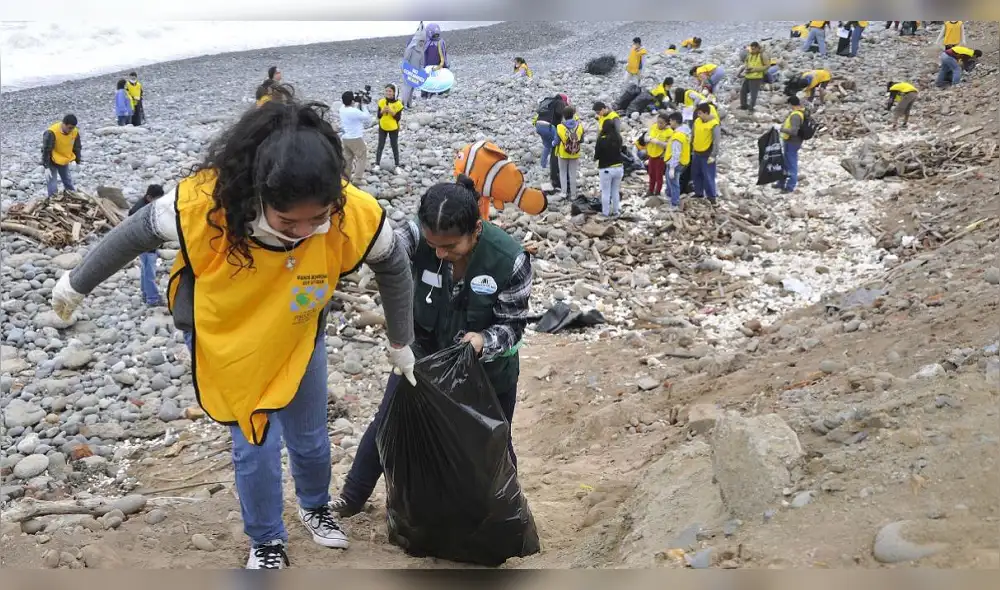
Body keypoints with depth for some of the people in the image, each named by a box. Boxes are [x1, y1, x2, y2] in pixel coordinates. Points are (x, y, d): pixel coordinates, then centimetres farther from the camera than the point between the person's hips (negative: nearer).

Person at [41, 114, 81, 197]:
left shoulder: (75, 132, -13)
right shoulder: (52, 133, -30)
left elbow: (77, 148, 4)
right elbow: (46, 150, -25)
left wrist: (78, 162, 10)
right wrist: (46, 166, -24)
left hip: (64, 161, 5)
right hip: (52, 161, -5)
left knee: (68, 181, 18)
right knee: (53, 184, -8)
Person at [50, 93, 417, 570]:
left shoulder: (356, 215, -35)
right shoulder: (204, 204, -38)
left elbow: (394, 266, -12)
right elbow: (134, 234, -16)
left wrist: (400, 344, 1)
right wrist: (76, 283, 1)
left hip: (300, 338, 2)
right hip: (225, 339, -2)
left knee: (310, 437, 18)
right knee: (256, 445, 1)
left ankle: (316, 507, 51)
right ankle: (266, 541, 30)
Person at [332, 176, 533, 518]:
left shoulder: (510, 260, -29)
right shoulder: (419, 234, -26)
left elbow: (513, 324, -19)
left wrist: (484, 341, -39)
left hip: (487, 369, -2)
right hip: (422, 355, 2)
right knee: (387, 425, 19)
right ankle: (352, 496, 44)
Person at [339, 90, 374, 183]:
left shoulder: (342, 109, 1)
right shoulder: (354, 111, -24)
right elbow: (367, 117, -11)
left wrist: (359, 105, 6)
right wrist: (363, 105, -3)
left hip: (345, 138, 8)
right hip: (355, 138, -8)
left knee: (347, 159, 17)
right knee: (362, 158, 4)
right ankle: (356, 179, -1)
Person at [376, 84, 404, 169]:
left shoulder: (398, 103, -12)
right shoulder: (381, 102, -5)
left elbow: (398, 118, -11)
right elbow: (379, 116, -2)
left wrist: (392, 112, -26)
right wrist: (382, 111, -22)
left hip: (393, 128, -2)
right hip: (383, 127, 2)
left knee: (395, 147, 8)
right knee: (380, 146, 8)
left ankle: (397, 166, 18)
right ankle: (377, 164, 17)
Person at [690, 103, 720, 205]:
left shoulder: (714, 124, -18)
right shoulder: (697, 121, 2)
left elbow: (717, 141, -18)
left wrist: (713, 155, -20)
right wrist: (692, 149, 17)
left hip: (707, 154, -7)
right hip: (696, 153, 7)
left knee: (708, 176, -2)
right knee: (695, 174, 16)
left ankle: (712, 196, 8)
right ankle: (699, 193, 32)